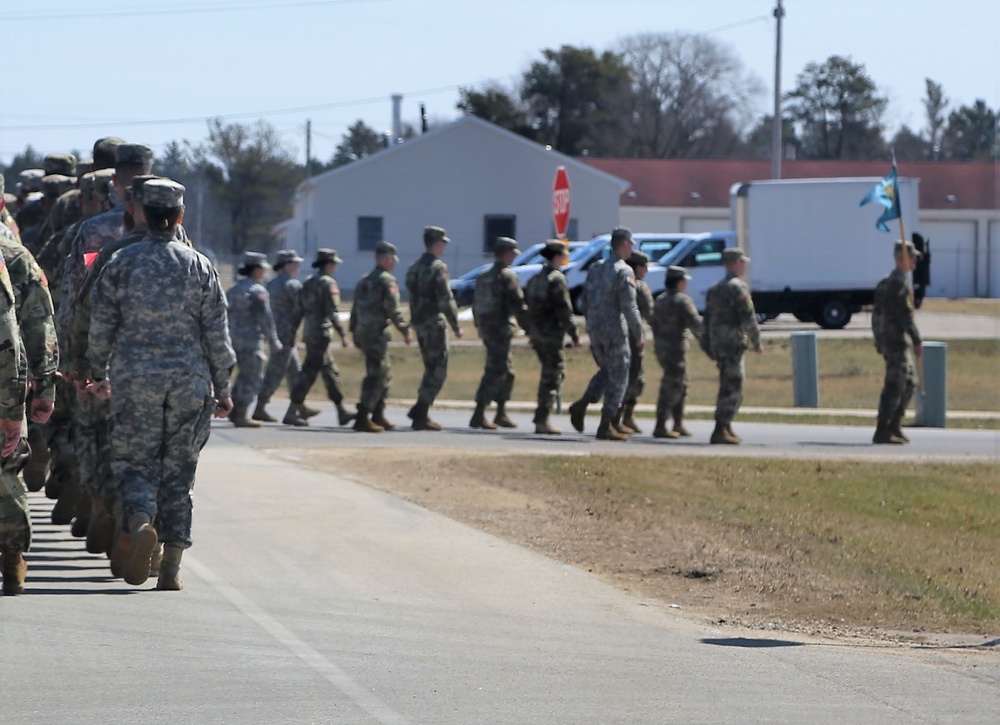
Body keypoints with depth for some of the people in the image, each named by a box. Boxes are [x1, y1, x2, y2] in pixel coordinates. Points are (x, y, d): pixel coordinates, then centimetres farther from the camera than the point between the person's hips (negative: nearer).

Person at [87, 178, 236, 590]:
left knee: (134, 463, 5)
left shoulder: (121, 263, 0)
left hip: (134, 381, -1)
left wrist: (99, 373, 19)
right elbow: (217, 335, 2)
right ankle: (171, 566, 4)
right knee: (179, 471, 7)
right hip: (190, 381, 1)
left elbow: (100, 327, 4)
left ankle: (140, 521, -26)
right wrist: (222, 389, 10)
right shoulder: (199, 266, 1)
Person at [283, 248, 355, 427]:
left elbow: (299, 311, 15)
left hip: (309, 332, 9)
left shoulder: (308, 283, 13)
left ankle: (342, 412, 19)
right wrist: (343, 335, -14)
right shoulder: (328, 283, -12)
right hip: (321, 333, -9)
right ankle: (291, 413, -8)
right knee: (309, 373, -7)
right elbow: (333, 312, -17)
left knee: (331, 372, 14)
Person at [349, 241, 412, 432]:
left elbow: (355, 308, 18)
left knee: (385, 374, 18)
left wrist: (355, 332, 22)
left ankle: (378, 416, 20)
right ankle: (363, 418, -14)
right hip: (377, 332, -9)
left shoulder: (364, 280, 16)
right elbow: (393, 309, -16)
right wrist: (405, 331, -11)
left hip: (362, 331, 9)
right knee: (376, 375, -9)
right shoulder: (387, 280, -10)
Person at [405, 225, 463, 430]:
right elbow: (446, 300, -17)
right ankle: (420, 415, -9)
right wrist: (456, 326, -11)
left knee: (431, 369, 18)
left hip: (419, 324, 8)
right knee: (438, 371, -4)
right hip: (434, 323, -8)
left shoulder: (415, 268, 13)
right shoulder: (438, 267, -13)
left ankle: (420, 412, 14)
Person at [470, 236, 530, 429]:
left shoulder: (483, 276, 14)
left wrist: (480, 326, 25)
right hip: (501, 329, -9)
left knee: (507, 371, 18)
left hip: (486, 328, 9)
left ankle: (501, 414, 20)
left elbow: (476, 305, 18)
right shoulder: (508, 276, -12)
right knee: (495, 372, -7)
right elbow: (518, 306, -16)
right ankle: (479, 416, -12)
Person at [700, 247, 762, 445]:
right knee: (733, 388, -8)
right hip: (733, 344, -9)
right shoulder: (738, 287, -11)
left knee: (728, 387, 18)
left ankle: (725, 428, 23)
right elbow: (748, 318, -15)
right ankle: (721, 430, -14)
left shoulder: (714, 289, 16)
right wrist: (756, 343, -6)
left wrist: (707, 347, 24)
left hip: (717, 345, 9)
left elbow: (706, 319, 19)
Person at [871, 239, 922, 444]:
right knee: (895, 386, -9)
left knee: (910, 383, 16)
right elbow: (905, 315, -21)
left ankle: (894, 427, 18)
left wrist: (879, 341, 25)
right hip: (897, 341, -10)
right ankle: (882, 432, -9)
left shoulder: (885, 282, 17)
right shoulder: (898, 283, -15)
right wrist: (917, 341, -20)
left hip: (887, 341, 10)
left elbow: (876, 313, 21)